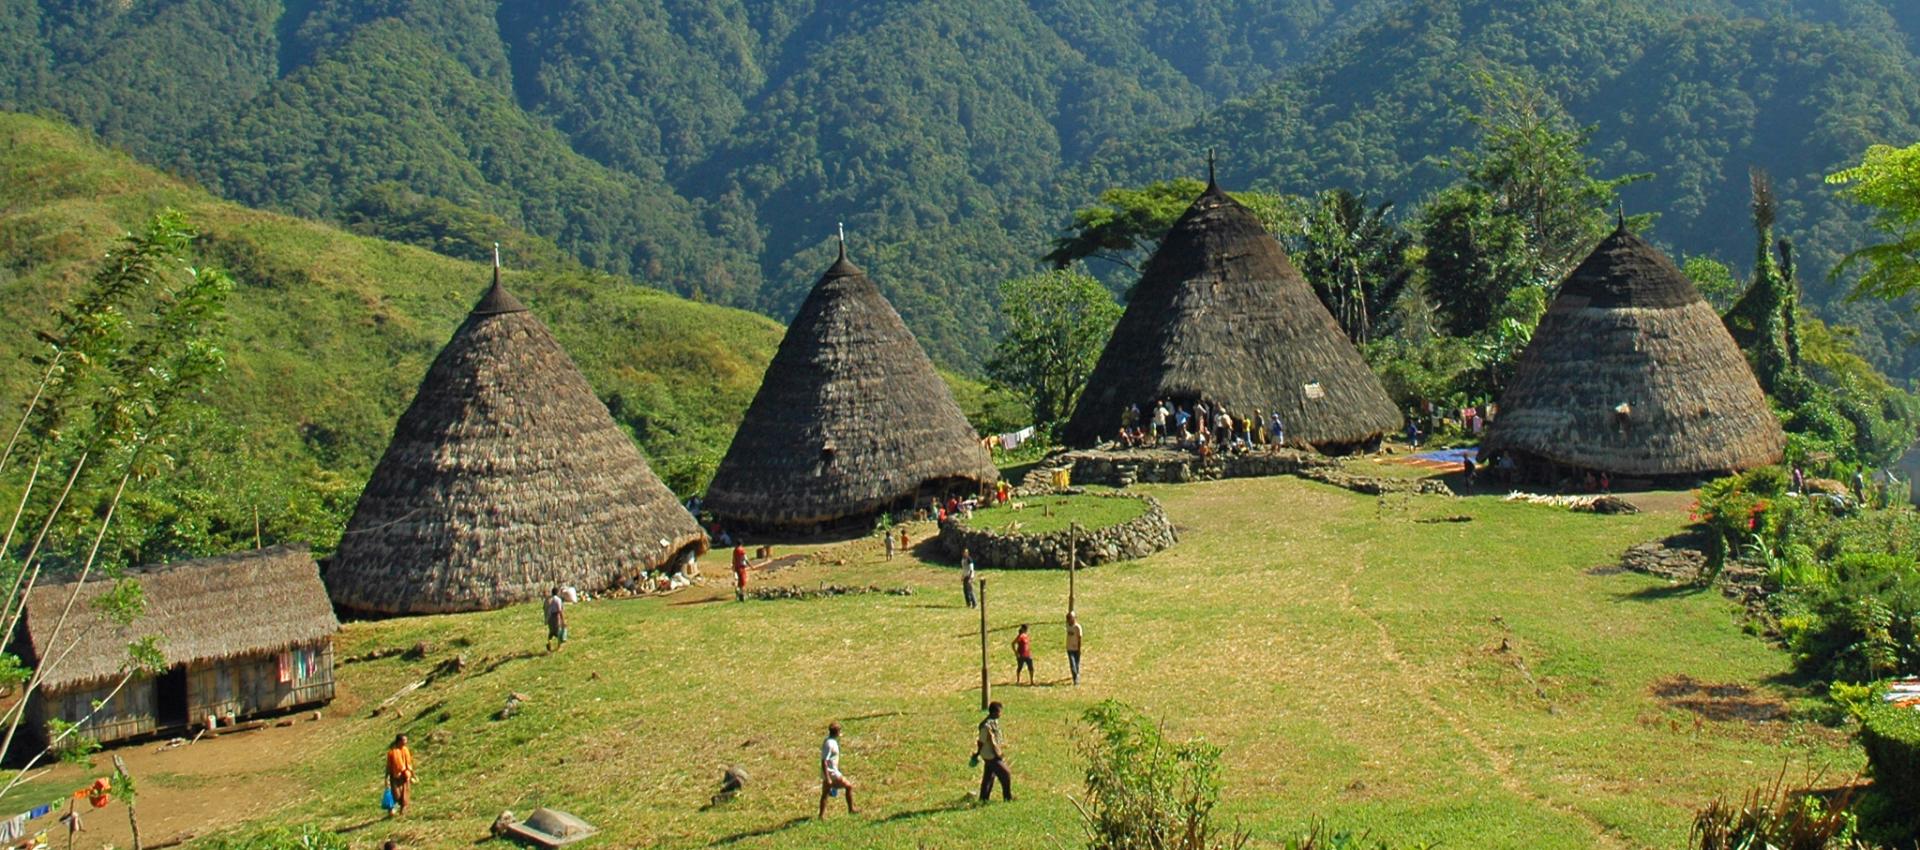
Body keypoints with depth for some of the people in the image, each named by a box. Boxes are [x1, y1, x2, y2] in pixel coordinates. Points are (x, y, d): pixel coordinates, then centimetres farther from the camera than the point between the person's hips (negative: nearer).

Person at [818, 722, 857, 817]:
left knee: (825, 794, 12)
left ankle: (822, 815, 15)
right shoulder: (829, 744, -22)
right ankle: (851, 809, 9)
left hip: (827, 774, 9)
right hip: (831, 773, -9)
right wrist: (828, 779, -24)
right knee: (849, 786, 1)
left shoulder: (832, 741, 9)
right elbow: (824, 762, -24)